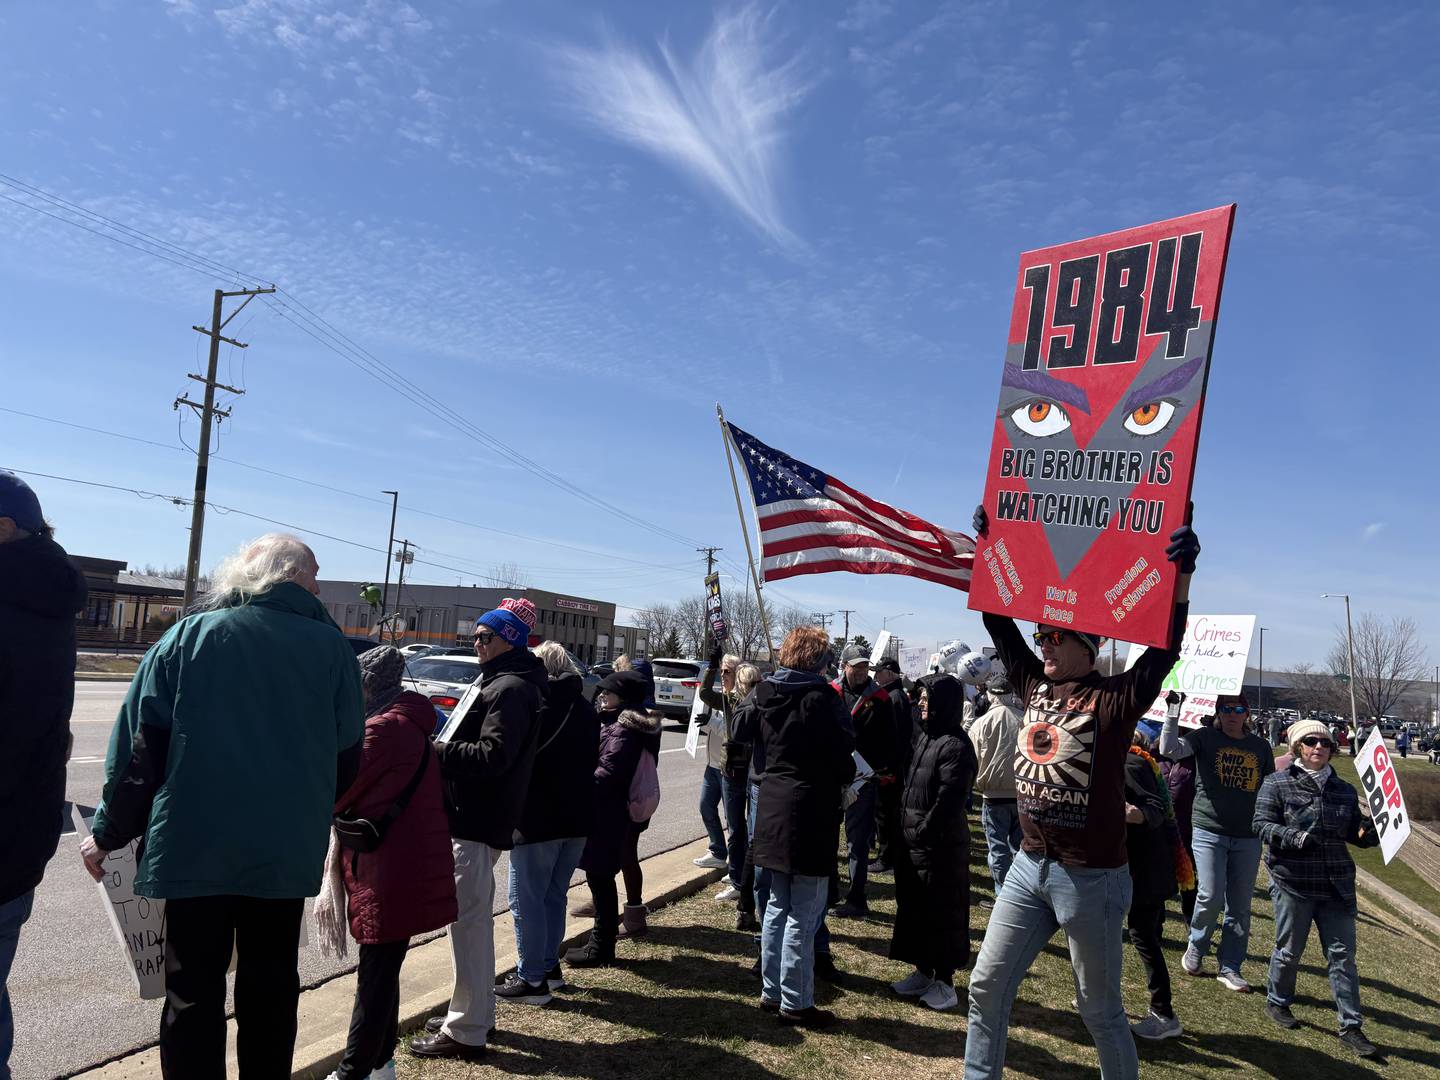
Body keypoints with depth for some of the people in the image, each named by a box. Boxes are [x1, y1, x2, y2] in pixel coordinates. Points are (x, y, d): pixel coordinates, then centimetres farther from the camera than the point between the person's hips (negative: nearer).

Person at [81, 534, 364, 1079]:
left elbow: (139, 745, -4)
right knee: (271, 991, 15)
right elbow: (347, 755, 4)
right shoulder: (331, 646, -2)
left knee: (193, 993, 11)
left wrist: (109, 834, 7)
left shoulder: (189, 635, -3)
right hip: (288, 851, 1)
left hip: (194, 847, -1)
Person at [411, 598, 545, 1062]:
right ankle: (477, 1013, 31)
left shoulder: (511, 689, -15)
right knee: (475, 919, 19)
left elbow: (493, 754, -24)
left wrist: (439, 752, -19)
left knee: (469, 922, -4)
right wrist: (445, 748, 9)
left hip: (476, 822, -11)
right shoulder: (503, 682, 18)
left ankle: (466, 1031, 4)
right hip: (479, 818, 11)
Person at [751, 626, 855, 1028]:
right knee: (803, 915, 2)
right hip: (809, 816, -8)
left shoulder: (768, 694, 6)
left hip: (773, 811, 8)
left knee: (778, 906, 18)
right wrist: (847, 775, 9)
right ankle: (796, 1003, 10)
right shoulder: (821, 697, -16)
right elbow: (843, 756, -11)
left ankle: (771, 991, 26)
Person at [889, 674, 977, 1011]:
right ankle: (923, 971, 30)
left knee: (941, 912, 3)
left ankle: (944, 980, 16)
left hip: (941, 844, -9)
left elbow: (948, 800, -20)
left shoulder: (956, 746, -17)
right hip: (913, 839, 9)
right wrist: (904, 826, 12)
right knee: (912, 906, 16)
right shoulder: (923, 736, 10)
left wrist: (924, 832, -17)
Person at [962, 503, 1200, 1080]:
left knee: (1099, 1008, 11)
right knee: (987, 985, 12)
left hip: (1092, 878, -5)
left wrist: (1180, 574, -35)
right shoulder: (1034, 686, 4)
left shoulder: (1116, 699, -11)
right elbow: (998, 622, 9)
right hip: (1030, 866, 6)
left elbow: (1164, 650, -24)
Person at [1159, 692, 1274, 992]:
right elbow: (1169, 749, -19)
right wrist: (1173, 711, -25)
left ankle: (1230, 968, 20)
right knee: (1210, 896, -11)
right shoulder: (1205, 737, -2)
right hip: (1209, 831, -3)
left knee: (1240, 906, 7)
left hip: (1248, 837, 3)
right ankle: (1196, 948, 16)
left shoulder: (1261, 747, 7)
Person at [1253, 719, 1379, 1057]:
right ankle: (1277, 1001, 30)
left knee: (1342, 954, 5)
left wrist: (1376, 829, -5)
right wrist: (1295, 837, -26)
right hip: (1293, 883, -4)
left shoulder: (1344, 791, 10)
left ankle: (1351, 1027, 12)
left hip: (1337, 886, 4)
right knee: (1289, 949, 8)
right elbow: (1262, 824, -10)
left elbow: (1357, 833, 16)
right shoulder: (1277, 783, -5)